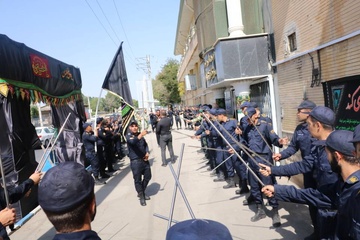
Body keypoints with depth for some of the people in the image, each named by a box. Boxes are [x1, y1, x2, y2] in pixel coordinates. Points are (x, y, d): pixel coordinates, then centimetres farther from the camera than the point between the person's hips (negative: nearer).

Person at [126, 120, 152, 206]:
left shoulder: (140, 134, 8)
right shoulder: (129, 136, -10)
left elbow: (145, 144, 20)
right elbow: (133, 142, -33)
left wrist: (147, 152, 2)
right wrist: (140, 135, -49)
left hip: (144, 159, 6)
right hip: (135, 161, -6)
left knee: (148, 177, 16)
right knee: (138, 180, 1)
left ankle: (141, 192, 37)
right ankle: (141, 197, 19)